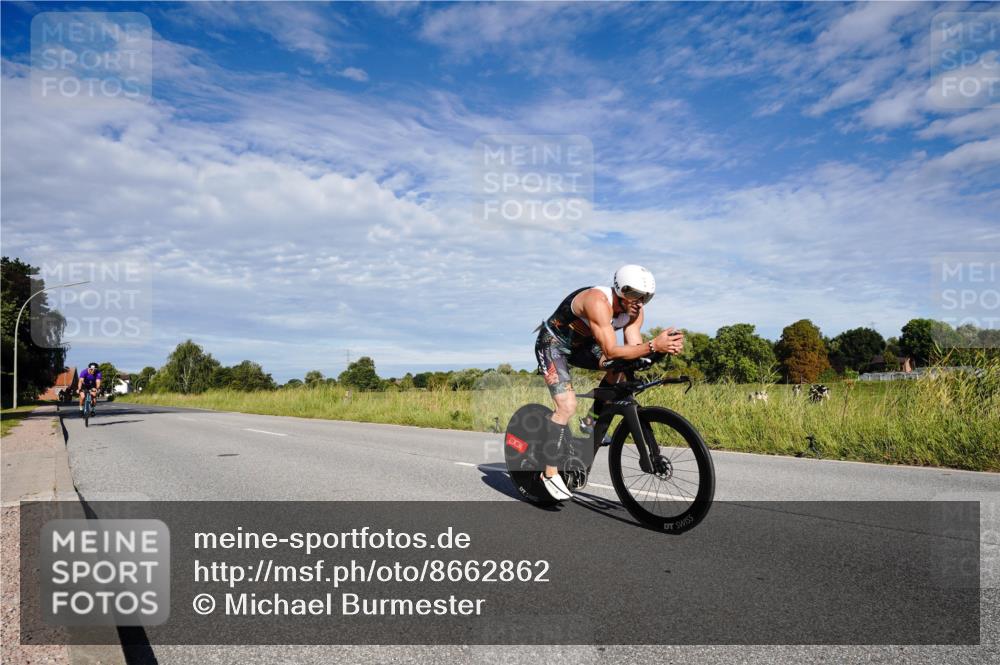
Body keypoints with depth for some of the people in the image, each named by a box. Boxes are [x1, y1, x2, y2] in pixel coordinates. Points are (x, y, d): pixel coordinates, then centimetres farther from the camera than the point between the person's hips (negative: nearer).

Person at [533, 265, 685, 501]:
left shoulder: (634, 311, -11)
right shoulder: (598, 302, -35)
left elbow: (634, 349, -17)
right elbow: (610, 351, -42)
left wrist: (666, 347, -35)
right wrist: (653, 345, -49)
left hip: (581, 345, 7)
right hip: (552, 344, -7)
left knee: (622, 364, -16)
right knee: (568, 406, -21)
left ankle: (593, 419, 2)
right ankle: (549, 473, -10)